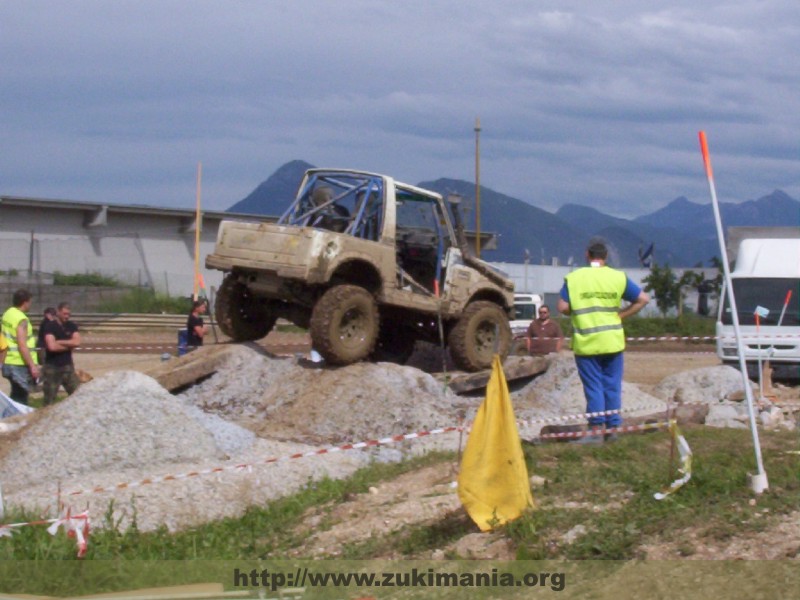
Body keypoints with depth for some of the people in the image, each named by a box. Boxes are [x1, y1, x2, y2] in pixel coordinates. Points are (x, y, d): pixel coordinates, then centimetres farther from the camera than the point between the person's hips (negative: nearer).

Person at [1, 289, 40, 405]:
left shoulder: (7, 314, 10)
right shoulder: (21, 319, -17)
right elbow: (22, 345, -23)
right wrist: (32, 365, -21)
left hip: (9, 363, 9)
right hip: (20, 365, -9)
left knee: (16, 396, 17)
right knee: (20, 398, -4)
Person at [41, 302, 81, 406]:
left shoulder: (72, 326, 7)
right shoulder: (50, 326, -9)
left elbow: (77, 342, -9)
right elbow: (52, 346, -20)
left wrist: (59, 342, -13)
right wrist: (69, 345, -7)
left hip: (68, 366, 4)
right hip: (52, 367, -4)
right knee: (49, 401, 3)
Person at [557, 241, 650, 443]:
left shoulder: (573, 278, -2)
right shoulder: (618, 277, 3)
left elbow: (563, 307, -8)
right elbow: (643, 299, 3)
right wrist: (620, 315, 5)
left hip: (586, 343, -2)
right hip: (612, 342, 2)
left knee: (593, 387, 1)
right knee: (612, 385, 9)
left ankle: (596, 430, -2)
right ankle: (613, 428, 12)